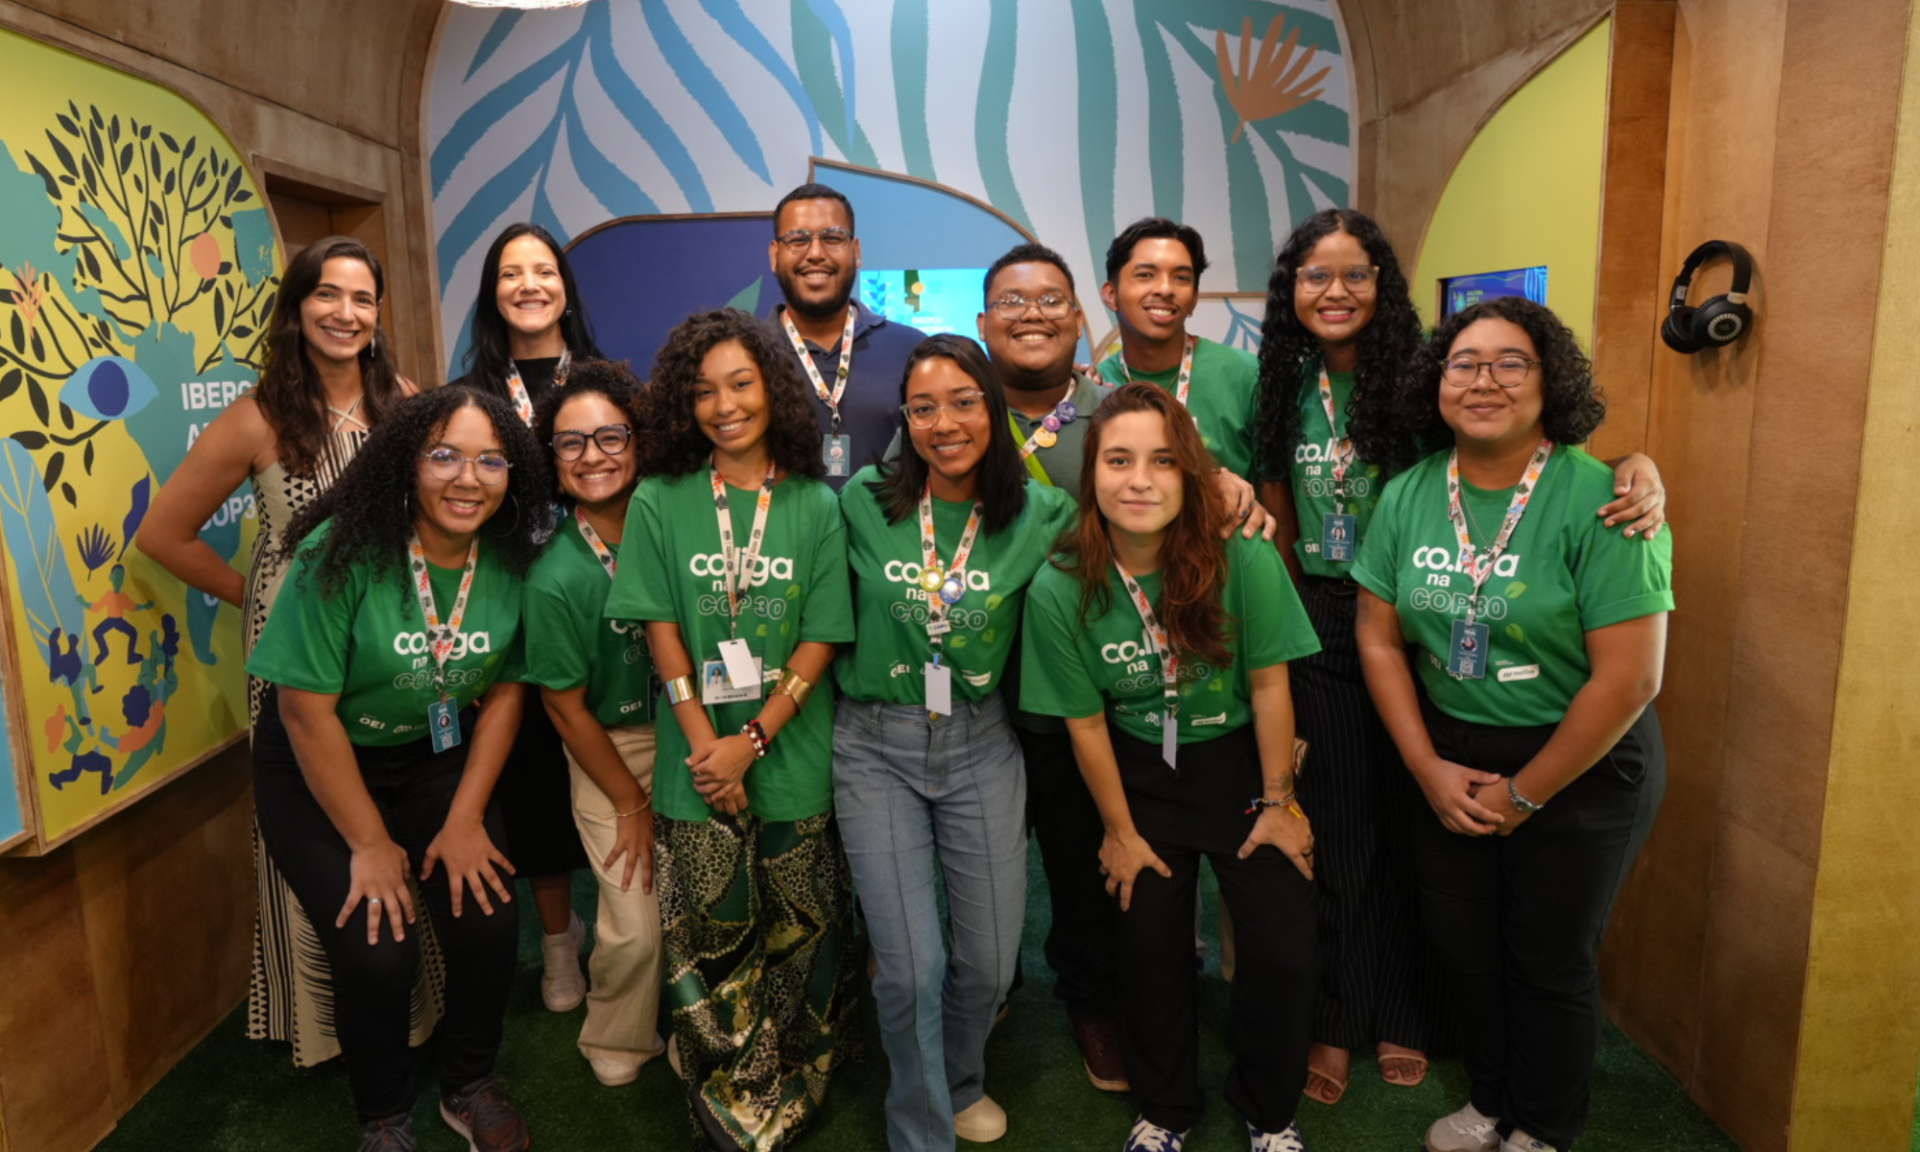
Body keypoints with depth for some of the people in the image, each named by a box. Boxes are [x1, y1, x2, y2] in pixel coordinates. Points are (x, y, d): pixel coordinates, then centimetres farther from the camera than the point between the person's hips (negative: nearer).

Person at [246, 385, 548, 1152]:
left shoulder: (512, 561, -12)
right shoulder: (342, 553, -24)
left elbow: (505, 691, -3)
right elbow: (306, 709, -20)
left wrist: (465, 819, -7)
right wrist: (369, 843, -15)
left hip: (438, 760, 3)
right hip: (318, 771, -3)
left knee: (488, 929, -10)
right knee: (378, 953, -14)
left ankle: (468, 1088, 20)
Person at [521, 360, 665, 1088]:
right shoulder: (556, 578, -19)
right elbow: (566, 707, -9)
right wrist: (631, 804, -4)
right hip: (612, 749, -3)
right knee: (636, 926, -4)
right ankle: (617, 1048, 27)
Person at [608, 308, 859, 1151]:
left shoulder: (816, 505, 1)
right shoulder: (659, 502, 0)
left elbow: (821, 639, -3)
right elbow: (660, 629, -1)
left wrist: (750, 742, -11)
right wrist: (704, 743, -10)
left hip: (795, 760, 1)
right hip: (696, 765, 0)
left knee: (800, 935, 9)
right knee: (712, 939, 7)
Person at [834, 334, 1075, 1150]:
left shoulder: (1038, 514, -4)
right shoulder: (863, 502, -6)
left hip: (982, 746, 2)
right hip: (876, 747, -1)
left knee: (990, 960, 10)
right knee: (911, 966, -4)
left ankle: (960, 1081, 44)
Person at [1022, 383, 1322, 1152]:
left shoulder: (1244, 561, -25)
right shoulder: (1059, 589, -20)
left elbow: (1268, 684, -13)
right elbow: (1085, 720, -9)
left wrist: (1277, 802, -5)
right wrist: (1119, 830, 0)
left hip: (1241, 763, 0)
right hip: (1141, 775, 1)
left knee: (1282, 953, -1)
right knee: (1150, 949, 11)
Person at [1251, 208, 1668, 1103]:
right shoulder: (1284, 389, 2)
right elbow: (1279, 525, 6)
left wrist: (1641, 473, -29)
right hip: (1321, 634, 2)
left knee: (1410, 827, 11)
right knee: (1338, 832, 11)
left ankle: (1406, 1016, 33)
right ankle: (1335, 1022, 29)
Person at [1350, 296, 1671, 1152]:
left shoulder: (1597, 500, -19)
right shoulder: (1408, 495, -4)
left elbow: (1628, 678, -19)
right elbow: (1379, 637, 0)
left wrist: (1522, 794, -12)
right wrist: (1429, 769, -6)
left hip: (1580, 766, -4)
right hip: (1450, 755, 4)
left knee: (1549, 960, 12)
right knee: (1463, 945, 15)